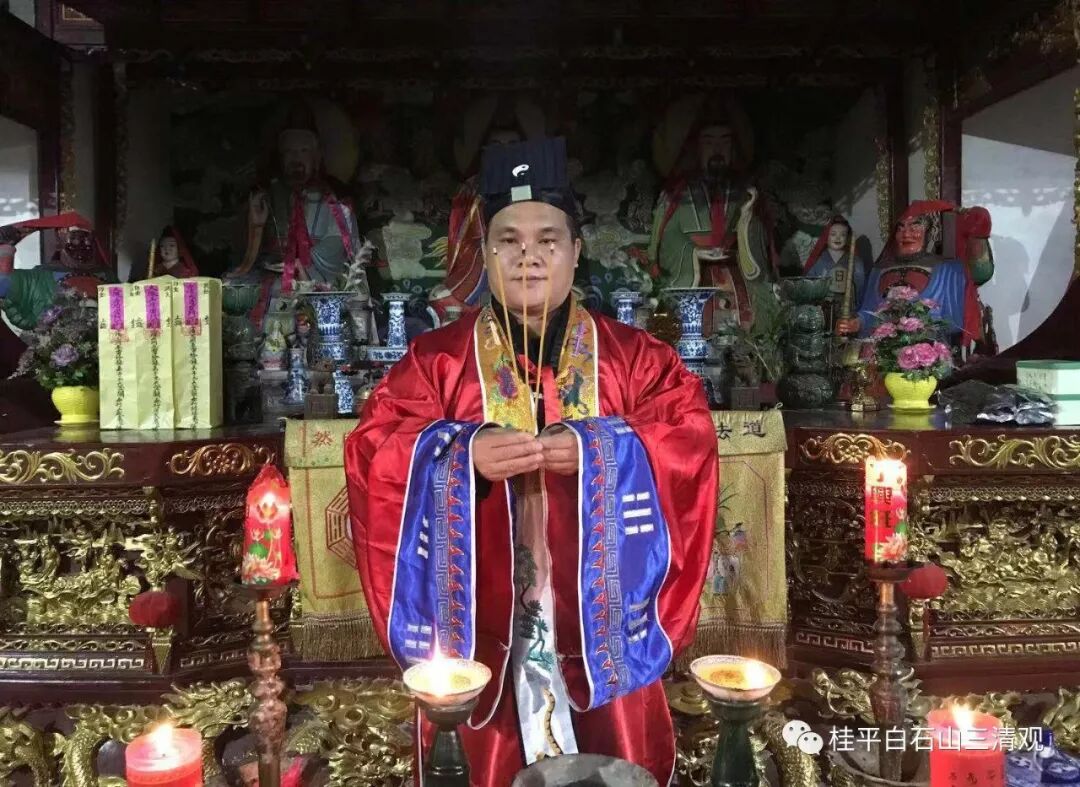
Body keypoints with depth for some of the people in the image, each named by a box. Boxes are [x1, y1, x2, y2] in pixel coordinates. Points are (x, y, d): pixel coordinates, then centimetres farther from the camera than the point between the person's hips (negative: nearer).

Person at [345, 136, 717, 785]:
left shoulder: (635, 357, 4)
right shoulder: (437, 359, 2)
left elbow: (692, 441, -6)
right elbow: (372, 452, -6)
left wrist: (596, 448, -22)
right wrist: (462, 453, -24)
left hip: (602, 627, 1)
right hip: (480, 631, 0)